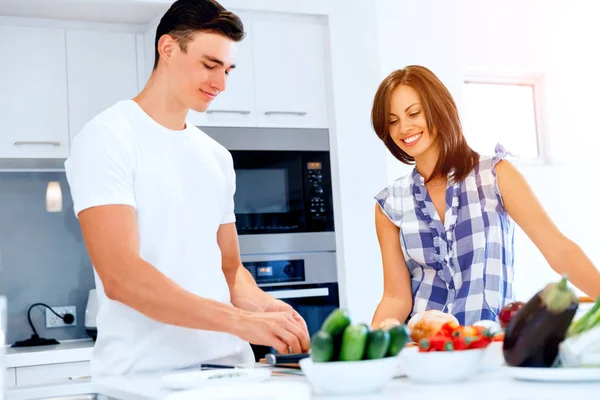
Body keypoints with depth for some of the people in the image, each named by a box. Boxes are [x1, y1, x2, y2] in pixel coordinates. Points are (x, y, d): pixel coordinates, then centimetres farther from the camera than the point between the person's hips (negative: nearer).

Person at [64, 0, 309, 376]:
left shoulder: (217, 157, 14)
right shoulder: (107, 139, -6)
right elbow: (120, 276, -17)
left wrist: (264, 306, -4)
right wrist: (242, 321, -22)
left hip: (227, 364, 6)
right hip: (146, 373, -5)